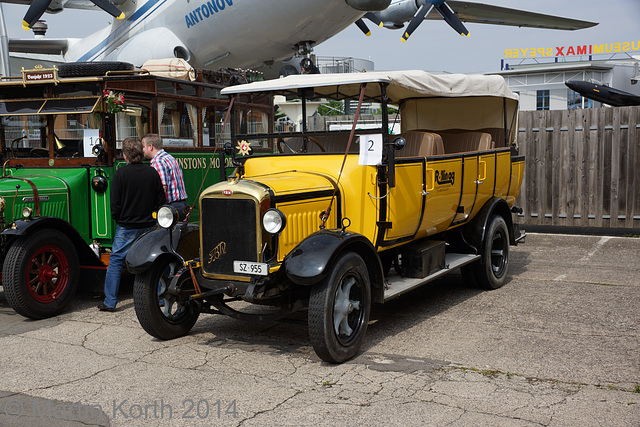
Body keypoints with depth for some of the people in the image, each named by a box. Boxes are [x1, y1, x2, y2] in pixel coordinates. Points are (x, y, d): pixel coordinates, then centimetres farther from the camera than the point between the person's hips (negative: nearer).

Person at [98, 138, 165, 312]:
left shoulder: (120, 174, -11)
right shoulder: (152, 172, -1)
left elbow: (115, 204, -9)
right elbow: (161, 201, 3)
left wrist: (118, 218, 10)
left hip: (126, 227, -3)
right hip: (149, 225, 3)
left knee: (116, 262, 6)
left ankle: (110, 302, 7)